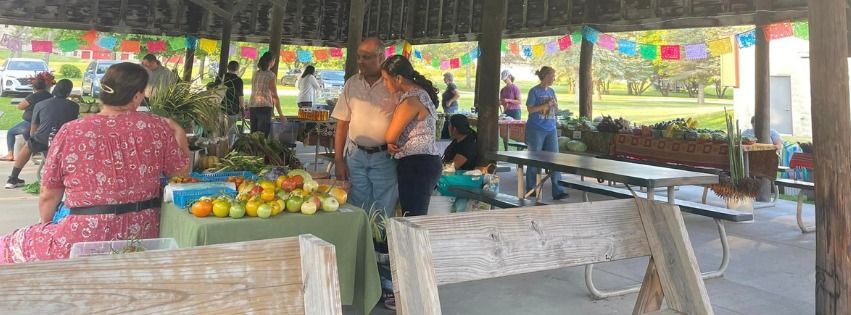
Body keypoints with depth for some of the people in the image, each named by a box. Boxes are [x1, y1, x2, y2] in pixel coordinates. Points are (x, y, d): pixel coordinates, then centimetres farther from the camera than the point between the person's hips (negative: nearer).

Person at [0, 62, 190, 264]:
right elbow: (182, 170, 8)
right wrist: (178, 132, 23)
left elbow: (48, 196, 2)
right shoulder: (156, 127, -5)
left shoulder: (70, 132, -7)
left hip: (86, 239, -3)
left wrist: (45, 226, 22)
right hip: (141, 238, 4)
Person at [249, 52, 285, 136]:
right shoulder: (271, 75, -5)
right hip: (264, 108, -6)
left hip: (252, 107, 6)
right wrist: (280, 114, -7)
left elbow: (254, 92, 16)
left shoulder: (255, 74, 13)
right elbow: (274, 96, -8)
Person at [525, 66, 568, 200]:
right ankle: (530, 189, 15)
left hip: (551, 130, 6)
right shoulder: (534, 91, -6)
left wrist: (555, 104, -5)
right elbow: (530, 109, -11)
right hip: (536, 130, -6)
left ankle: (557, 191, 1)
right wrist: (546, 105, -17)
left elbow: (556, 110, 16)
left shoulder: (551, 91, 12)